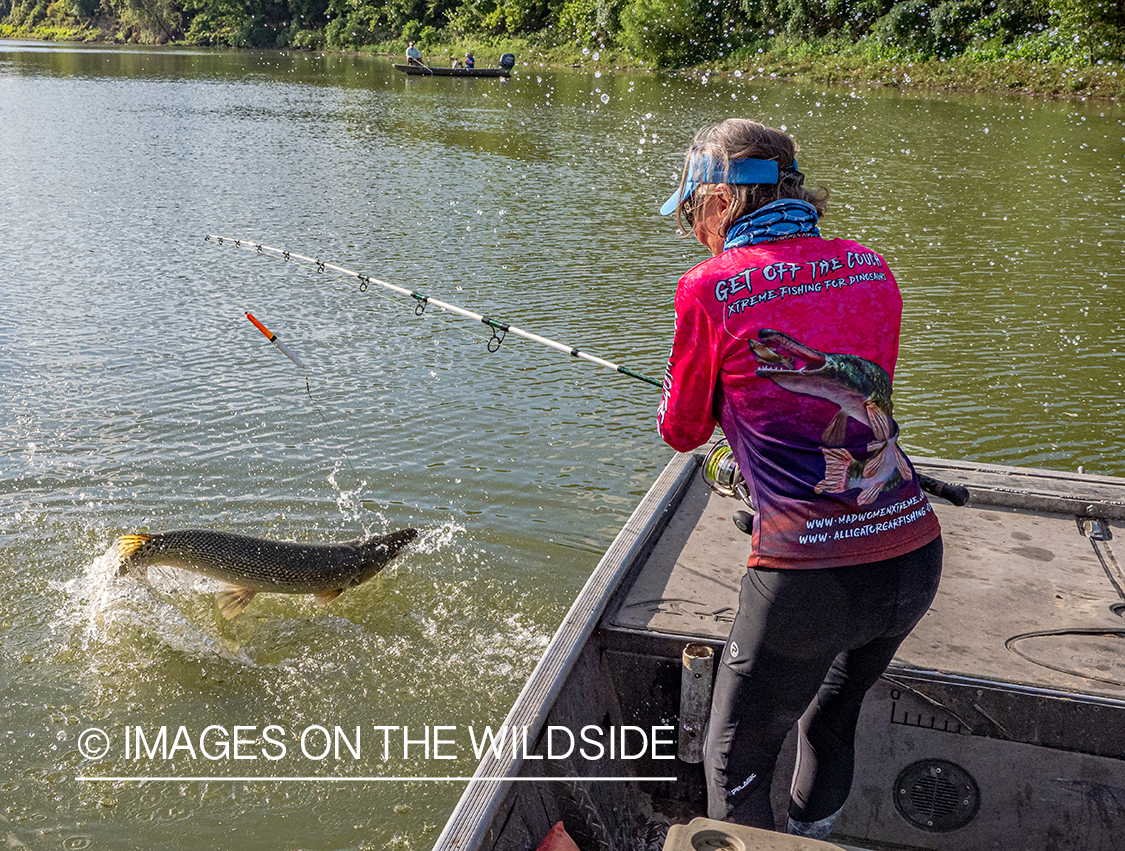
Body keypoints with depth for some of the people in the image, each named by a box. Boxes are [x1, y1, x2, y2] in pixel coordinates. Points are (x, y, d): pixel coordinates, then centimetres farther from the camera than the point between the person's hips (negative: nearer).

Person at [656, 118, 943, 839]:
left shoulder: (710, 288, -7)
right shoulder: (871, 268, 8)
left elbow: (683, 432, 6)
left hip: (809, 578, -6)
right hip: (916, 555, 6)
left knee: (736, 762, 17)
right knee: (832, 723, 31)